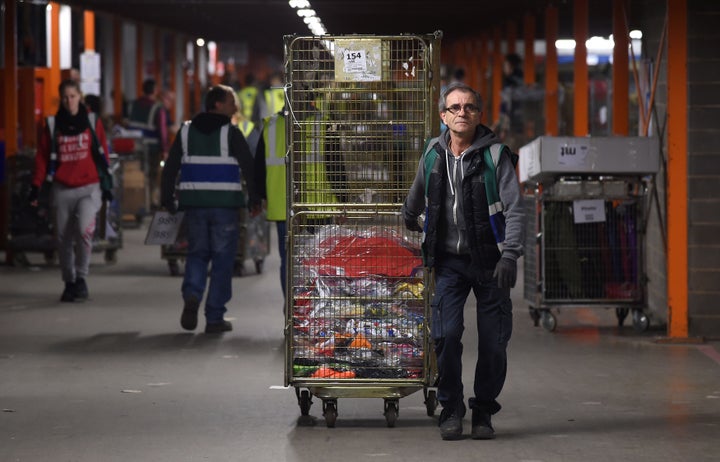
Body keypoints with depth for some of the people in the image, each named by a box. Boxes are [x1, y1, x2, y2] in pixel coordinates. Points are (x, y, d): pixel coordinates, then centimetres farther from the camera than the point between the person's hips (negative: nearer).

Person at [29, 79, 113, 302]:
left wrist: (107, 185, 7)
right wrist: (37, 187, 0)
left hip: (89, 187, -2)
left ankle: (81, 278, -6)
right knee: (64, 239, 5)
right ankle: (69, 283, 19)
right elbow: (42, 157, 7)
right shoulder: (52, 125, 6)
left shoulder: (92, 122, 5)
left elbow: (103, 155, 8)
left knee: (84, 229, -21)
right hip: (62, 189, 2)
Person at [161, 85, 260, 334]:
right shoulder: (230, 132, -5)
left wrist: (167, 200, 13)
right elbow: (248, 166, -9)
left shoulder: (186, 131, 9)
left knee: (197, 253, 15)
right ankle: (215, 318, 2)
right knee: (222, 259, 3)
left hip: (194, 203, 4)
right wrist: (255, 199, -1)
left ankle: (191, 296, -13)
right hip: (224, 204, -4)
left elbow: (170, 168, 8)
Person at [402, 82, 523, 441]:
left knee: (494, 342, 0)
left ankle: (483, 412, 17)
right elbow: (416, 194, 26)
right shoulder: (433, 154, 4)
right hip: (450, 260, 2)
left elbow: (513, 208, -12)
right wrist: (408, 221, 39)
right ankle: (451, 411, 4)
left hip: (489, 262, -2)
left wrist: (510, 254, -24)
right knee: (446, 334, -12)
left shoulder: (495, 155, -7)